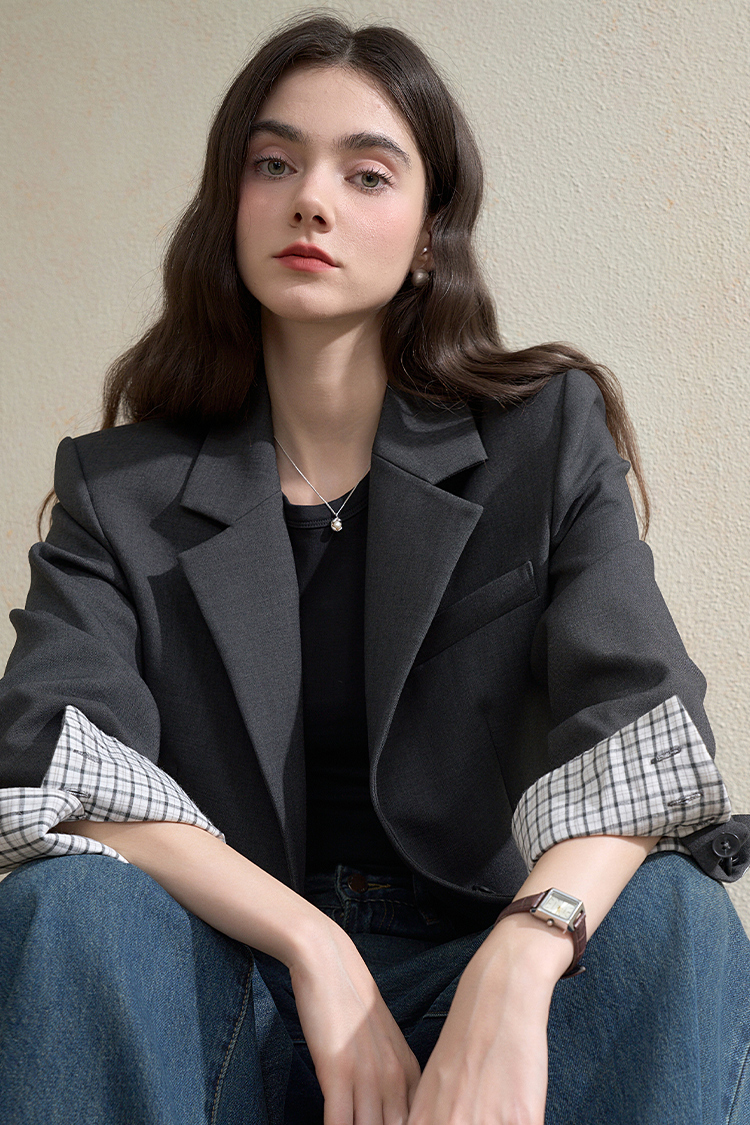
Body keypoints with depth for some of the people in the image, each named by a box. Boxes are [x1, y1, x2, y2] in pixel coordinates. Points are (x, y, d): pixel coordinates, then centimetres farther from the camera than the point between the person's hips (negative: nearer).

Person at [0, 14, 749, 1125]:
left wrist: (516, 968, -33)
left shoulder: (549, 438, 2)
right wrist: (312, 946, -26)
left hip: (470, 968, 0)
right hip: (222, 977, 1)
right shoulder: (120, 490, 4)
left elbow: (638, 724, -13)